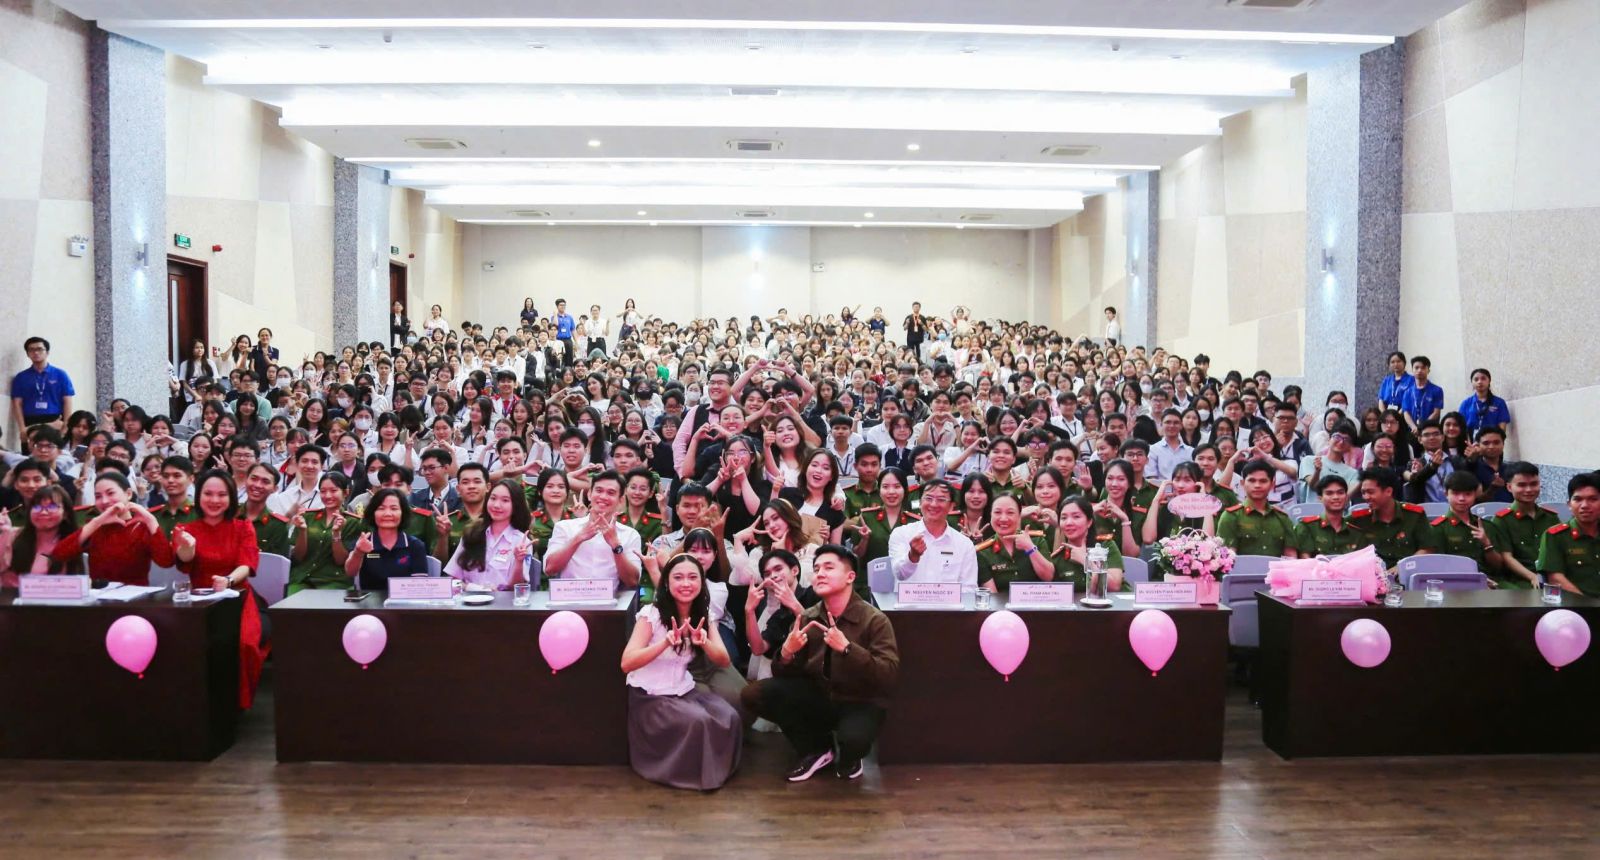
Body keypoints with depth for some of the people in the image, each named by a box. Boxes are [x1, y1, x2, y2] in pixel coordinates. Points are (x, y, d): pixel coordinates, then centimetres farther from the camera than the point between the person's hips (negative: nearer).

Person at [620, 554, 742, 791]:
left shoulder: (703, 616, 2)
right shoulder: (651, 614, -16)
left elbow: (723, 661, -6)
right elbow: (627, 663, -24)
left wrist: (703, 641, -28)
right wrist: (666, 642, -38)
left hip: (684, 690, 6)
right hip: (648, 696, -6)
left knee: (730, 718, -19)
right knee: (697, 722, -30)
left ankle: (716, 769, 5)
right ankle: (690, 773, -4)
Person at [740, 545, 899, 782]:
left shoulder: (874, 620, -15)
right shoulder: (806, 619, 0)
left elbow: (889, 676, -25)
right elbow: (783, 675, 1)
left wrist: (846, 648, -34)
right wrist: (786, 653, -22)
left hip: (860, 704, -5)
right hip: (817, 697, 5)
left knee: (852, 738, -39)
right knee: (753, 694, -14)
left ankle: (848, 758, 4)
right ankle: (817, 748, 6)